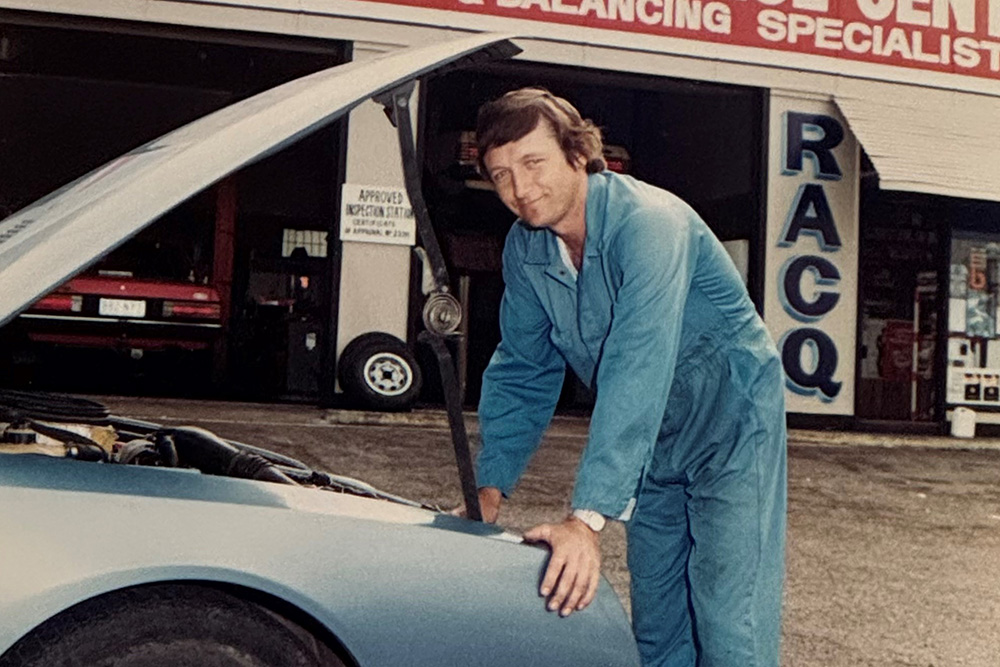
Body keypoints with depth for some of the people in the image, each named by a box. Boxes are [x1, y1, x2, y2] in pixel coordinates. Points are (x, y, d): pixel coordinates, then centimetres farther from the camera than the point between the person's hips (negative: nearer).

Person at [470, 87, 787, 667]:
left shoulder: (650, 223, -29)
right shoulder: (525, 247, -6)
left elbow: (636, 377, -39)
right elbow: (520, 373, 4)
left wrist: (589, 518, -44)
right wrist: (490, 488, -4)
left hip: (732, 429, -6)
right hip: (654, 445, 7)